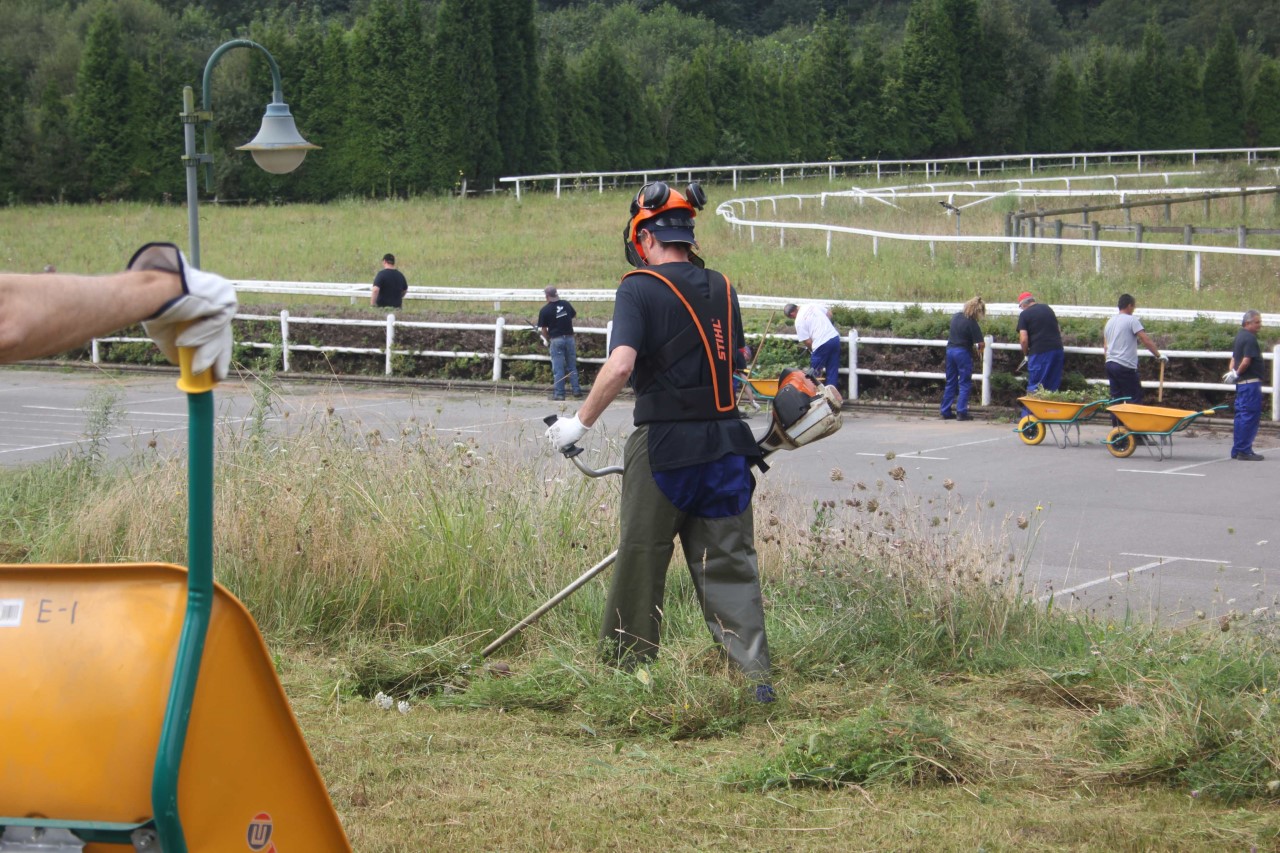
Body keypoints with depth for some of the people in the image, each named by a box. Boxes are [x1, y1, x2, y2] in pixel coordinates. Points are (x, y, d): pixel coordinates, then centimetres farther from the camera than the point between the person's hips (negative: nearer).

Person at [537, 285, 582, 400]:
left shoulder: (544, 310, -10)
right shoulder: (566, 304, 1)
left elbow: (543, 329, -4)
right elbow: (574, 314, 19)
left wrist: (547, 339, 14)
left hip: (556, 340, -4)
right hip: (569, 338, 4)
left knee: (558, 368, 1)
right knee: (572, 366, 13)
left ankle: (559, 393, 2)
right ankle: (576, 390, 12)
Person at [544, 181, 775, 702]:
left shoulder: (640, 289, -8)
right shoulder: (721, 289, 10)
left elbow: (620, 365, -21)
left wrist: (581, 423, -11)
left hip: (664, 445, -5)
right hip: (726, 443, 5)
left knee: (641, 560, 8)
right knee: (730, 563, 7)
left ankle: (626, 669, 18)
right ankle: (754, 675, 1)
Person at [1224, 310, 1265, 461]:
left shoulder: (1240, 336, 16)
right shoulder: (1250, 338, -14)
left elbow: (1234, 358, 18)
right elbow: (1247, 361, -21)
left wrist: (1233, 372, 3)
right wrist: (1237, 373, -6)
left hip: (1241, 382, 10)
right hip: (1251, 381, -10)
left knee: (1241, 415, 13)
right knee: (1251, 416, -7)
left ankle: (1237, 450, 17)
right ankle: (1244, 450, -8)